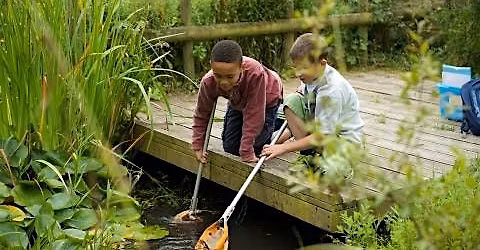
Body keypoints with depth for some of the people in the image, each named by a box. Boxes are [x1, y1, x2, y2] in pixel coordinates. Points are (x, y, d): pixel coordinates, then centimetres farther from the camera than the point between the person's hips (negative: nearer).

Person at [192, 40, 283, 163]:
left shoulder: (255, 74, -46)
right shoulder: (208, 82, -33)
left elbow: (253, 115, -39)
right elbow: (201, 114, -15)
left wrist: (247, 152, -34)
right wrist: (197, 146, -13)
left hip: (266, 98, -3)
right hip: (238, 102, 4)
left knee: (256, 147, -12)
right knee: (230, 147, 1)